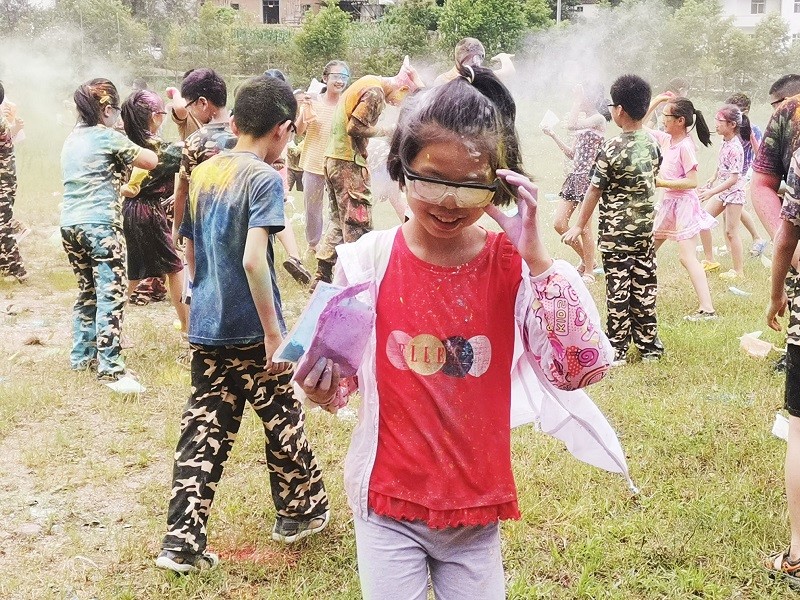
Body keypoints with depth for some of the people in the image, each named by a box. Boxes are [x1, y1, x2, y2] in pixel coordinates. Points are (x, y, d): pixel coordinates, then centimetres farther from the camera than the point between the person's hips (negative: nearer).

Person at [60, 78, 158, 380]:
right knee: (111, 294, -7)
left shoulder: (71, 139, 16)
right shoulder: (108, 138, -6)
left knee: (87, 291, 18)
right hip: (101, 224, -8)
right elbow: (152, 161, -5)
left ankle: (81, 355, 24)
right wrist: (133, 148, 14)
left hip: (69, 223, 8)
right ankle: (109, 365, -12)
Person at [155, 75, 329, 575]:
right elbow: (253, 259, -24)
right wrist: (274, 331, -20)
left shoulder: (202, 173, 7)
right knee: (283, 420, 13)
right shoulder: (265, 178, -15)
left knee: (205, 430, 8)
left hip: (204, 327, 6)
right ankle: (301, 511, 31)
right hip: (250, 331, -6)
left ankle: (182, 542, 6)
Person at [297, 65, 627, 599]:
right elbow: (340, 381, 2)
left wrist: (535, 255, -24)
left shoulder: (514, 267, -8)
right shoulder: (367, 263, -9)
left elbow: (581, 368, -19)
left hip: (478, 507, 1)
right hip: (388, 503, -1)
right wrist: (324, 385, -22)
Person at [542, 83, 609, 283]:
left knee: (583, 227, -3)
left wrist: (578, 100, -16)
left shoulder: (598, 119, -8)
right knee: (559, 223, 5)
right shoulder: (584, 121, 19)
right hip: (575, 175, 9)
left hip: (588, 176, -9)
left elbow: (571, 125, -25)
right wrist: (553, 136, 16)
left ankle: (589, 271, 10)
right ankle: (585, 259, 22)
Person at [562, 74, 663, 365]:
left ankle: (617, 349, 6)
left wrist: (579, 226, -1)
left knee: (618, 288, 0)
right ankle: (649, 345, 19)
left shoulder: (611, 149, -16)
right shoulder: (653, 145, 2)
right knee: (644, 285, 11)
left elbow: (594, 191, -10)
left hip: (616, 231, -5)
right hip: (645, 227, 6)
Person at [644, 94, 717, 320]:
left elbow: (692, 182, -23)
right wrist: (655, 102, 7)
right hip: (669, 202, 9)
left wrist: (661, 182, -22)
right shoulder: (666, 139, 4)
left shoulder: (685, 146, -18)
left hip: (683, 203, -9)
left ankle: (707, 309, -14)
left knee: (687, 257, -14)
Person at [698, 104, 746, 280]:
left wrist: (711, 192, -26)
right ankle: (709, 260, 20)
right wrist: (712, 180, 17)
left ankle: (739, 271, 6)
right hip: (721, 189, 9)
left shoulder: (735, 148, -24)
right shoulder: (725, 142, 1)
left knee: (731, 232, -3)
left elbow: (733, 178, -25)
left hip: (734, 191, -9)